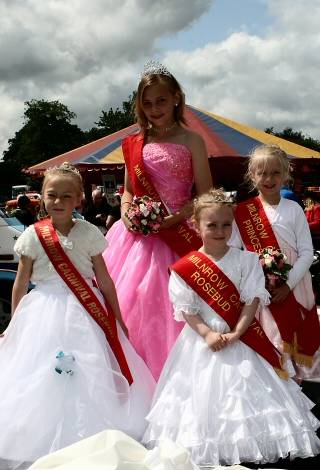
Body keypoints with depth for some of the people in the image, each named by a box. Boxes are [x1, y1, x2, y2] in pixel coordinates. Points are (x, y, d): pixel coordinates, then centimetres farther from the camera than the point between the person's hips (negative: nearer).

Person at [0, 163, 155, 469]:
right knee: (43, 379, 0)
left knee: (90, 379, 3)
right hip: (45, 312, -1)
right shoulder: (33, 235, -1)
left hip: (85, 312, 1)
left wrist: (118, 319, 8)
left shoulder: (89, 233, 0)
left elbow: (104, 279, 5)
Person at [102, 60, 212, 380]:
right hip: (137, 234, 4)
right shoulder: (135, 144, 10)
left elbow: (205, 196, -4)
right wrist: (126, 214, -3)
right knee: (123, 300, 2)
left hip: (176, 234, -4)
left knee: (167, 306, -5)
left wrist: (171, 219, -15)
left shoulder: (191, 141, 0)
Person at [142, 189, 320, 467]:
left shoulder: (247, 260, -3)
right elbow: (186, 310, -6)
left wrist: (235, 334, -17)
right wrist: (208, 334, -17)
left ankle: (246, 447, 20)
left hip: (240, 340, 1)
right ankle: (206, 450, 20)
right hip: (202, 340, 0)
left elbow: (252, 302, -7)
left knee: (242, 391, 4)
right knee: (204, 394, 4)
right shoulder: (186, 267, -6)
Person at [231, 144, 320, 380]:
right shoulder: (242, 212, -1)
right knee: (269, 337, 1)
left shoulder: (294, 209, -1)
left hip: (294, 287, 1)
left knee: (297, 337, 8)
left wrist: (288, 285, -13)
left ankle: (297, 377, 25)